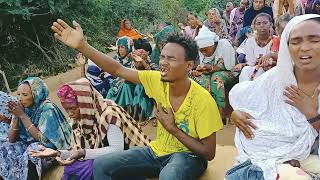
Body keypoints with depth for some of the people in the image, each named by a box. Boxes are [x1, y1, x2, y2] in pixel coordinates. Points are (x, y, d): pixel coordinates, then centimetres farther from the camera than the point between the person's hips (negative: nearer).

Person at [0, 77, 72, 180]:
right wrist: (16, 116, -14)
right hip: (25, 146, 6)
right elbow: (11, 139, 1)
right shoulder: (22, 109, -1)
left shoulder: (47, 109, -17)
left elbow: (42, 138, -22)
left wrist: (22, 115, -21)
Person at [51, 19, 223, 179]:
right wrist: (81, 45, -20)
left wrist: (172, 128, -21)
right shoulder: (158, 80, -10)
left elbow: (209, 153, -17)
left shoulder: (203, 100, -23)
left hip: (188, 156, -5)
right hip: (157, 151, 6)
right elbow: (118, 70, -10)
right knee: (101, 165, -4)